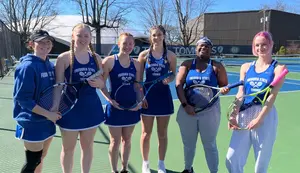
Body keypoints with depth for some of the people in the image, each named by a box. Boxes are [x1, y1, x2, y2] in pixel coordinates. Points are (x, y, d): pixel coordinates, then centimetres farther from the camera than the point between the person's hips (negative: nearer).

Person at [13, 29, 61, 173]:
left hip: (48, 121, 7)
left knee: (40, 158, 19)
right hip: (32, 123, -7)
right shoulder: (27, 66, -17)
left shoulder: (51, 65, 4)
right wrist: (47, 113, -22)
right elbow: (22, 98, -20)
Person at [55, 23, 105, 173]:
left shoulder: (96, 58, 4)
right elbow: (58, 85, -6)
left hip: (91, 107, 3)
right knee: (68, 148, 12)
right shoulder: (64, 58, -7)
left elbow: (102, 84, 10)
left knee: (87, 146, 16)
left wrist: (98, 83, -13)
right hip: (70, 108, -3)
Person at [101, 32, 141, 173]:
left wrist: (140, 101, -6)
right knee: (115, 141, 8)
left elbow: (138, 86, 9)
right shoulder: (109, 61, -9)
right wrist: (110, 100, -19)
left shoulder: (136, 64, 3)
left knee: (127, 139, 17)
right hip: (115, 106, -4)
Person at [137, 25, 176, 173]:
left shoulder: (170, 55, 0)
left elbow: (173, 74, 8)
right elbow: (139, 79, 1)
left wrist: (169, 79, -15)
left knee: (163, 134, 10)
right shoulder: (144, 55, -1)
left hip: (164, 96, 1)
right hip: (148, 96, 0)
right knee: (146, 133, 7)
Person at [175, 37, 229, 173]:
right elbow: (179, 85, -6)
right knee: (188, 144, 18)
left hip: (209, 111, -2)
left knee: (210, 145, 9)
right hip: (188, 110, 2)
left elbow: (224, 85, 3)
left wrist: (224, 90, -22)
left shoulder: (217, 66, 1)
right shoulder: (187, 64, 2)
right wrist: (185, 104, -16)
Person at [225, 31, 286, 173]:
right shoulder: (246, 67, 11)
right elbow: (240, 93, 6)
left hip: (265, 116, -3)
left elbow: (272, 96, -9)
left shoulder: (278, 68, 1)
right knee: (232, 159, -1)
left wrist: (259, 118, -17)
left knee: (261, 161, 6)